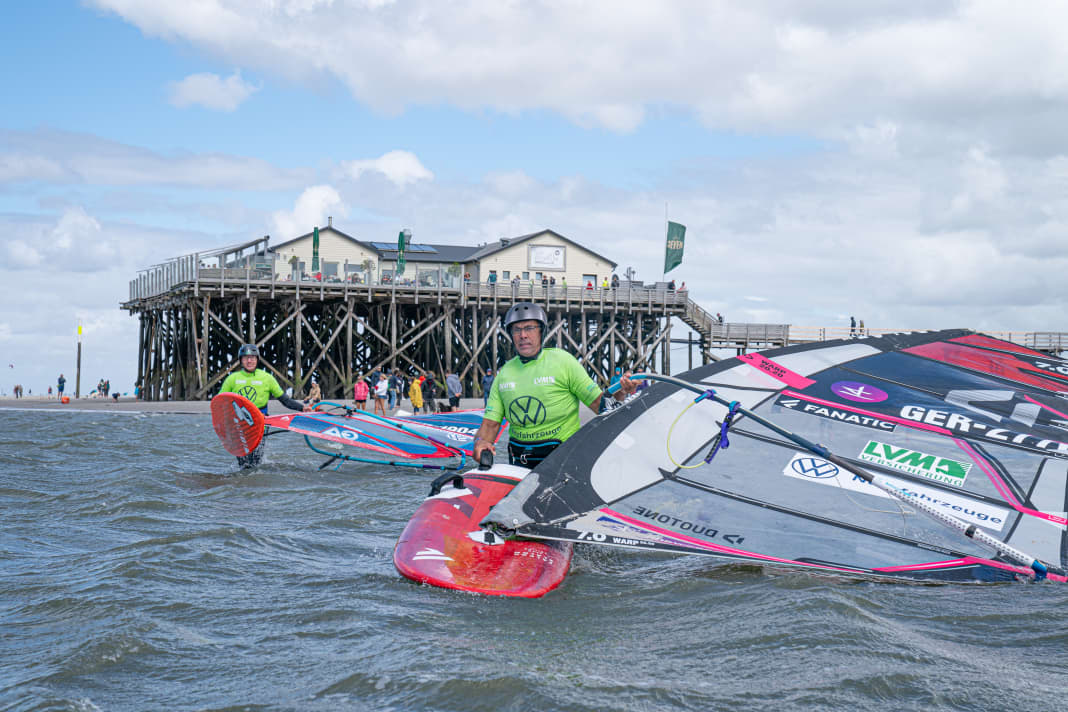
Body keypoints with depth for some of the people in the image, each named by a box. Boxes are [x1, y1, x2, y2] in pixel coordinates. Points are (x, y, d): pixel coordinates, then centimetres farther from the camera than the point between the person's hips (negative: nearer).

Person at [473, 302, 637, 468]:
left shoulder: (562, 360, 0)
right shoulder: (505, 372, 11)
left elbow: (599, 404, -2)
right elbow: (491, 423, 10)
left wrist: (621, 393, -22)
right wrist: (480, 442, -12)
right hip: (518, 459, 4)